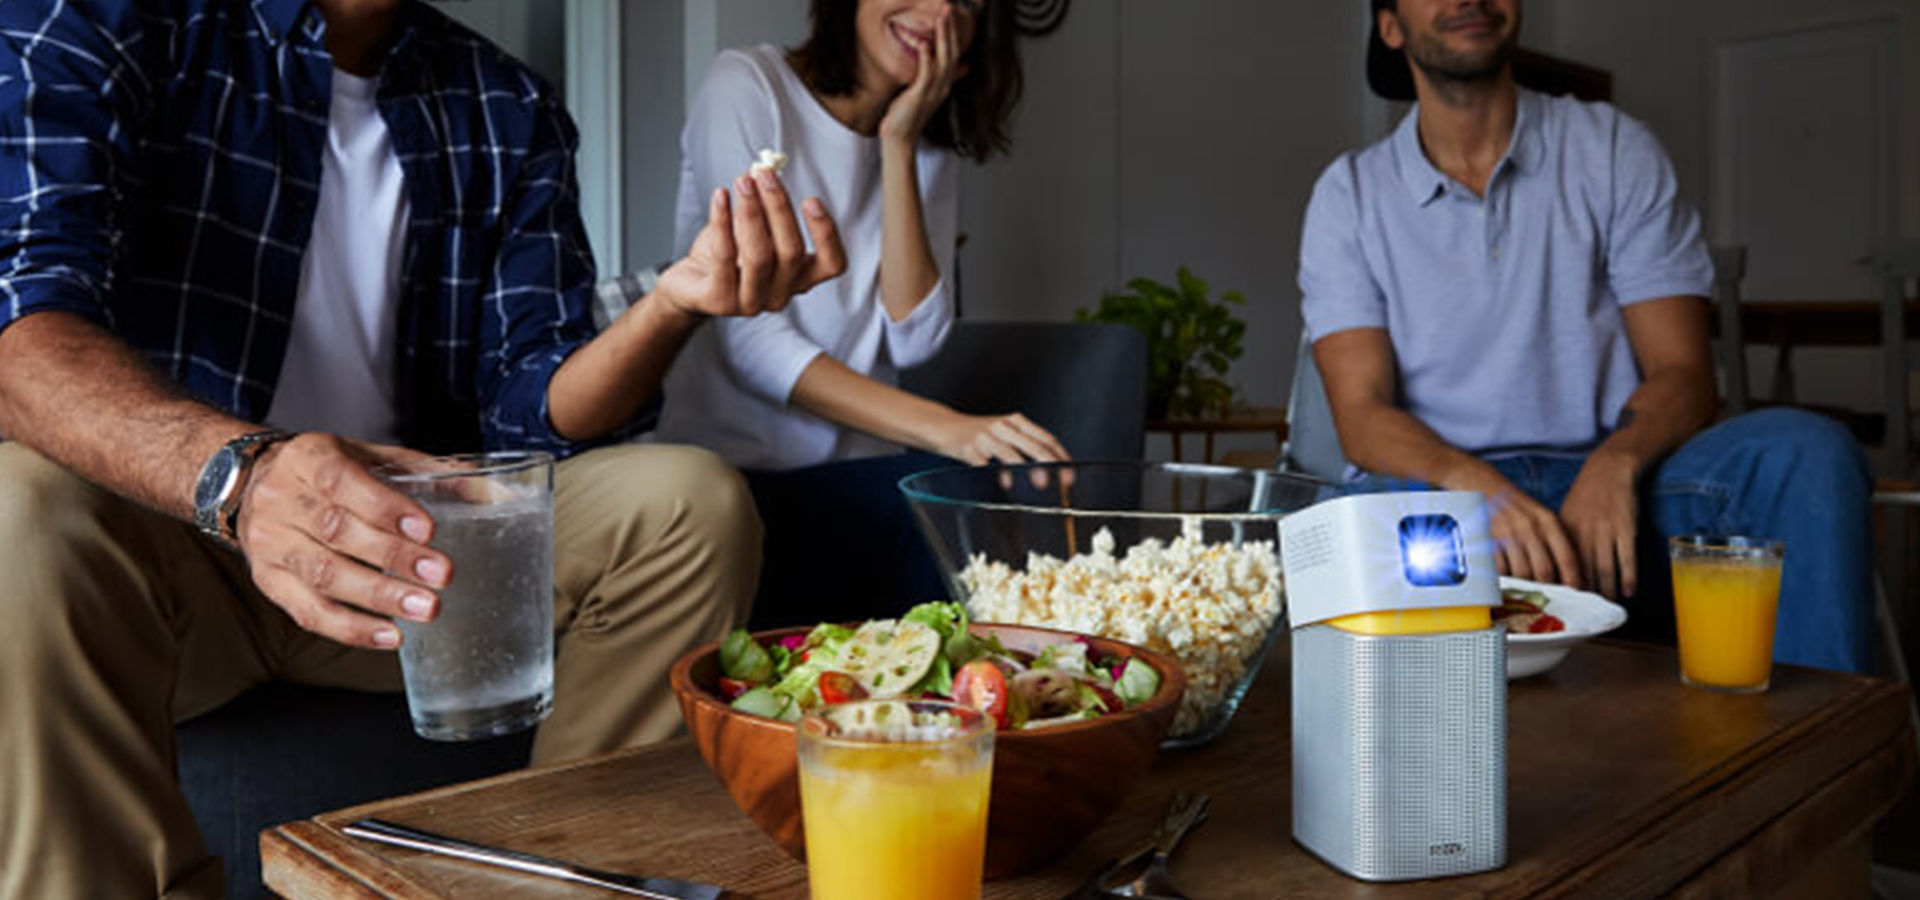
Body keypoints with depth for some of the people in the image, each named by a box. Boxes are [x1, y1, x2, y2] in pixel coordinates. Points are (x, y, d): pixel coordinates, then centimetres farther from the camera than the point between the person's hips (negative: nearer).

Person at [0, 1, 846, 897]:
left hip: (403, 550, 3)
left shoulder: (509, 114, 5)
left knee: (694, 504, -17)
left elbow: (529, 414, -2)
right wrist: (239, 469, -44)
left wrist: (674, 303, -22)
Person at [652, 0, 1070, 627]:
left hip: (852, 479, 5)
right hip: (734, 474, -5)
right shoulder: (747, 87, -3)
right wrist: (947, 430, -25)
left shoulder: (930, 147, 13)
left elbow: (912, 341, -4)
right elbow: (751, 343, -15)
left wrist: (899, 147, -7)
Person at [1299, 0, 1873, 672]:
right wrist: (1479, 486, -26)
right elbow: (1361, 415, -4)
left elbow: (1683, 376, 3)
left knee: (1804, 449, -26)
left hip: (1609, 493, 2)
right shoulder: (1351, 193, 9)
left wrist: (1614, 465, -21)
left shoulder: (1613, 150, 11)